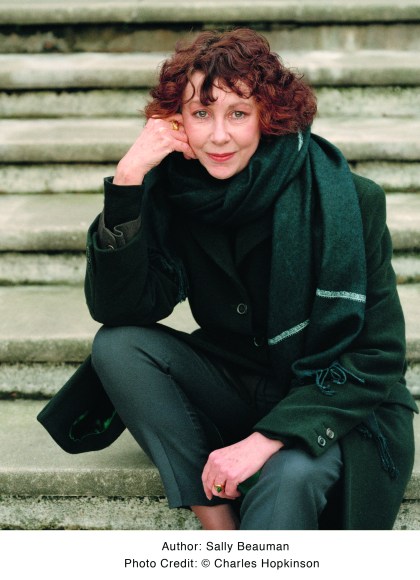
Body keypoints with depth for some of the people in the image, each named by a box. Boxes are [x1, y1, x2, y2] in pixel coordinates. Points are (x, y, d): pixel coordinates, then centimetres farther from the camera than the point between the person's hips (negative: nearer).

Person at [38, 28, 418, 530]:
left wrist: (265, 439, -27)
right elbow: (117, 310, -15)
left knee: (288, 474, -36)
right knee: (117, 346, -17)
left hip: (340, 408, -5)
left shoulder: (349, 201, -20)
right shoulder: (173, 190, -8)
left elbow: (377, 356, -18)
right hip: (238, 387, 5)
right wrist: (126, 183, -27)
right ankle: (219, 526, -14)